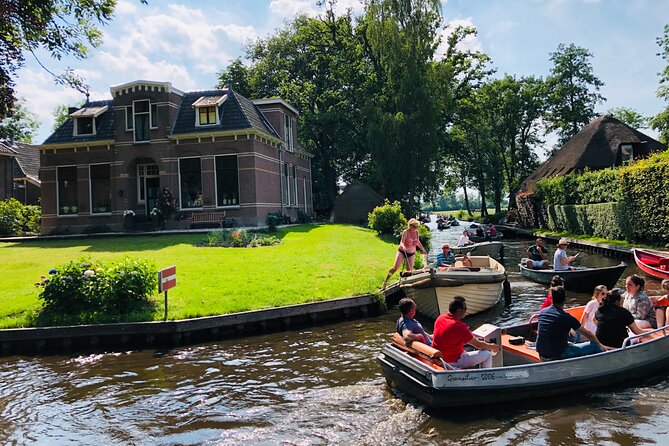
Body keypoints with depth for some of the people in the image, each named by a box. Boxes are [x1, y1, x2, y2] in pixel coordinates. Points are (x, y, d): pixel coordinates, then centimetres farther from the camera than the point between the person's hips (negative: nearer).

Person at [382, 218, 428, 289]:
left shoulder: (416, 232, 1)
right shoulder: (405, 232, -14)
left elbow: (418, 242, 17)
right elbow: (402, 242, -24)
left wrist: (423, 249, 21)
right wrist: (403, 247, -45)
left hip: (411, 253, 5)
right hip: (402, 251, -5)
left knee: (410, 270, -6)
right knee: (395, 267, -13)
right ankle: (385, 282, -6)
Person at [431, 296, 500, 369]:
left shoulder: (440, 318, -3)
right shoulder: (460, 326, -24)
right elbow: (478, 344, -11)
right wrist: (491, 347, 7)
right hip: (452, 363, -8)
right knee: (487, 355, 1)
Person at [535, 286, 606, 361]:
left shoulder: (542, 312, 2)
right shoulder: (567, 317, -15)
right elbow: (588, 334, -1)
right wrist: (600, 345, 17)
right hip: (558, 356, -6)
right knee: (595, 346, 3)